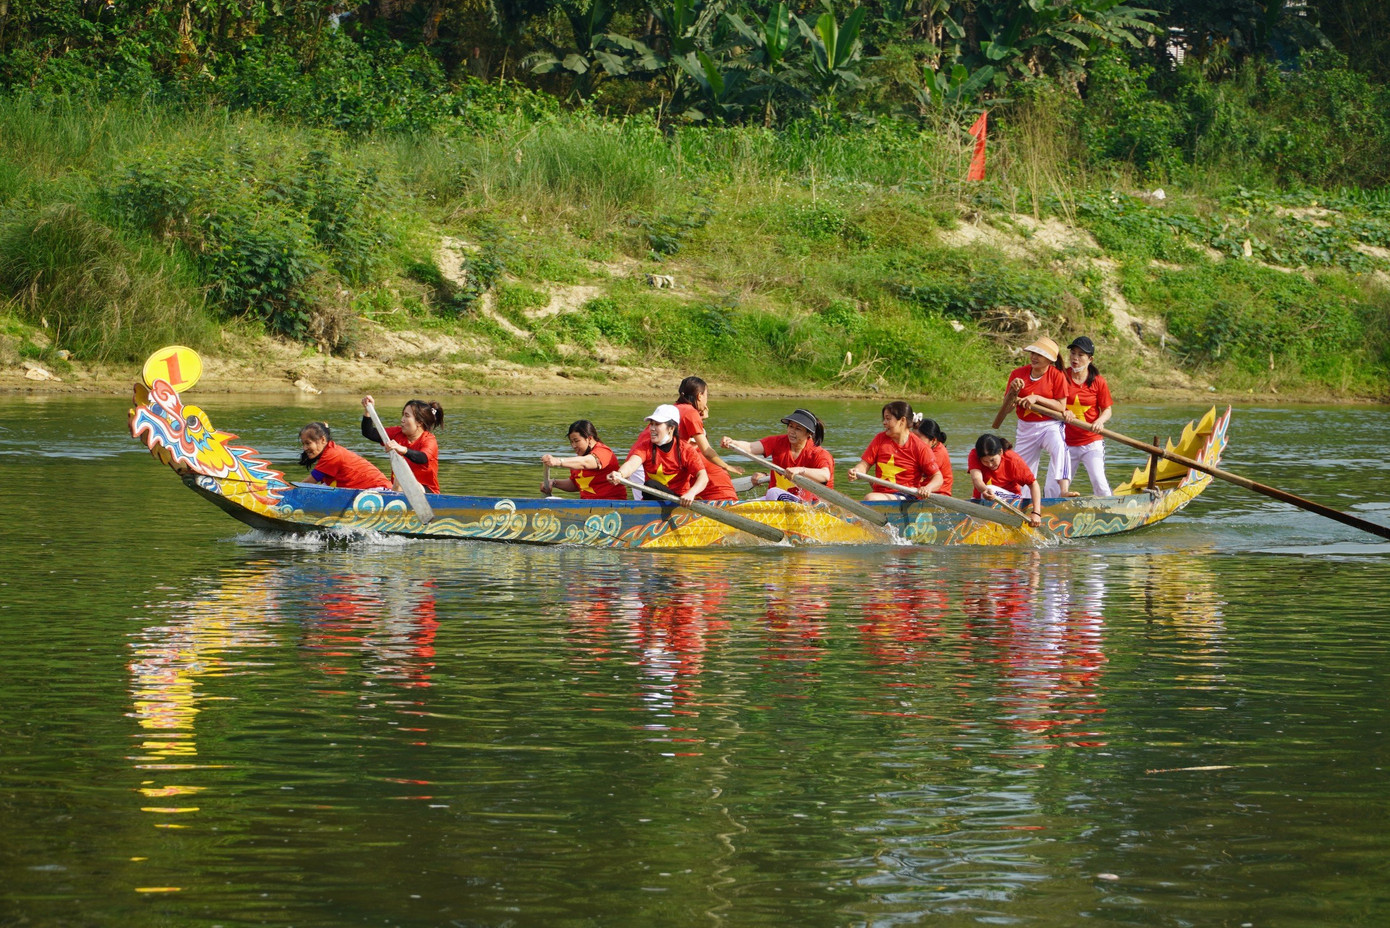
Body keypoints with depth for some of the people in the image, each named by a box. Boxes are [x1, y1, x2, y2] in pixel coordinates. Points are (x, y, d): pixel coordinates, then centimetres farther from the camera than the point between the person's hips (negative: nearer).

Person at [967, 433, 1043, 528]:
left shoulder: (1013, 459, -20)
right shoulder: (974, 455, -19)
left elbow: (1033, 483, -20)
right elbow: (976, 478, -37)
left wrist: (1036, 513, -33)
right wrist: (984, 490, -62)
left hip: (1011, 498, -2)